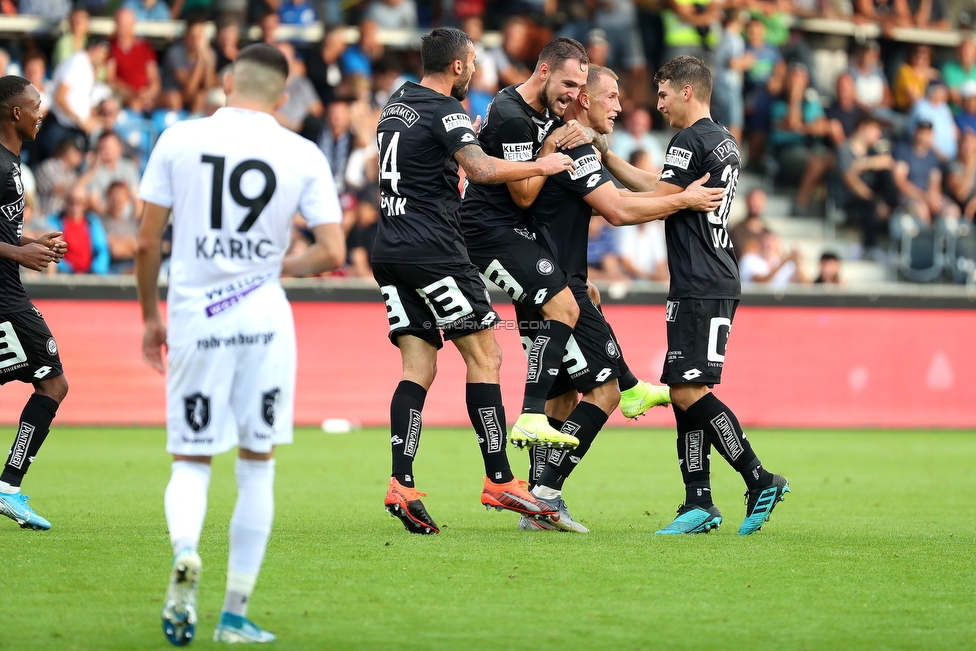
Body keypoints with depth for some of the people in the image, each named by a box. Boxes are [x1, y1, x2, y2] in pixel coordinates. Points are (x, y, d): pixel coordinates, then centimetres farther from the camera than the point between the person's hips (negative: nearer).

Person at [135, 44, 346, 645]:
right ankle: (236, 614, 10)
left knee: (191, 460, 10)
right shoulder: (304, 155, 0)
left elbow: (146, 243, 2)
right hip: (264, 320, 0)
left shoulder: (178, 140, 0)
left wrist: (151, 314, 16)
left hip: (194, 319, 0)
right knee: (257, 465, 11)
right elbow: (331, 253, -3)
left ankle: (185, 553, -22)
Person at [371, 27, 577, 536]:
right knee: (484, 357, 0)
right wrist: (540, 166, -14)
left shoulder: (398, 103, 16)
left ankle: (401, 484, -10)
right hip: (433, 250, -8)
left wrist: (464, 135, 35)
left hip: (389, 251, 8)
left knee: (418, 368, 4)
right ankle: (499, 482, -1)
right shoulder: (444, 111, -9)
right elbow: (481, 169, -25)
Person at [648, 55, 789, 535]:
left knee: (690, 391, -13)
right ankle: (699, 503, 6)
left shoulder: (690, 142, -11)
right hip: (718, 282, 10)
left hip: (700, 287, -10)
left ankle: (760, 481, -14)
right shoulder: (725, 143, 20)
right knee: (683, 392, 9)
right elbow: (664, 192, 26)